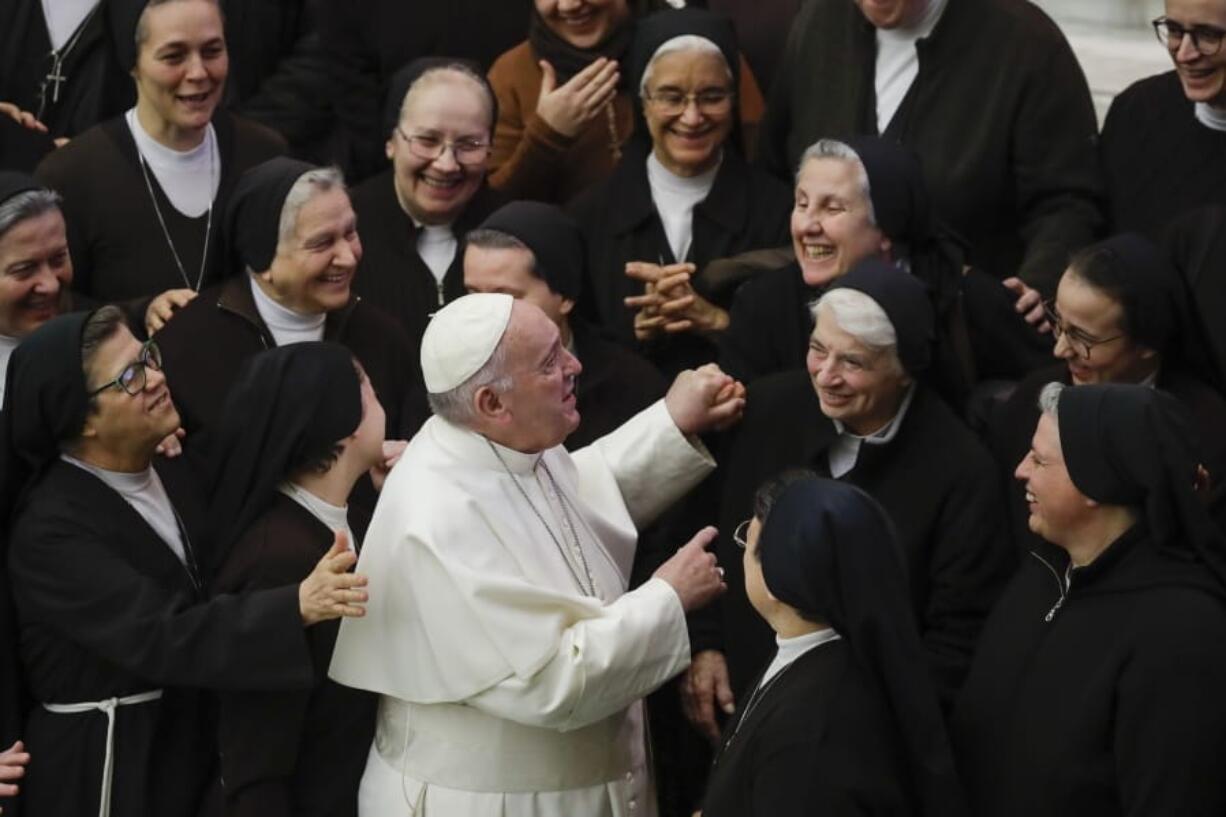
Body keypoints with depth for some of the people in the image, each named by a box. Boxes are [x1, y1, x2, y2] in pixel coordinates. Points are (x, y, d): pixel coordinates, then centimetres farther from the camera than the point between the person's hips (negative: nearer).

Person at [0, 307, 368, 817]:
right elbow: (158, 637, -32)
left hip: (190, 743, 7)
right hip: (103, 768, -7)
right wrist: (298, 608, -44)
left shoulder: (169, 473, 4)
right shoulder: (51, 530, -22)